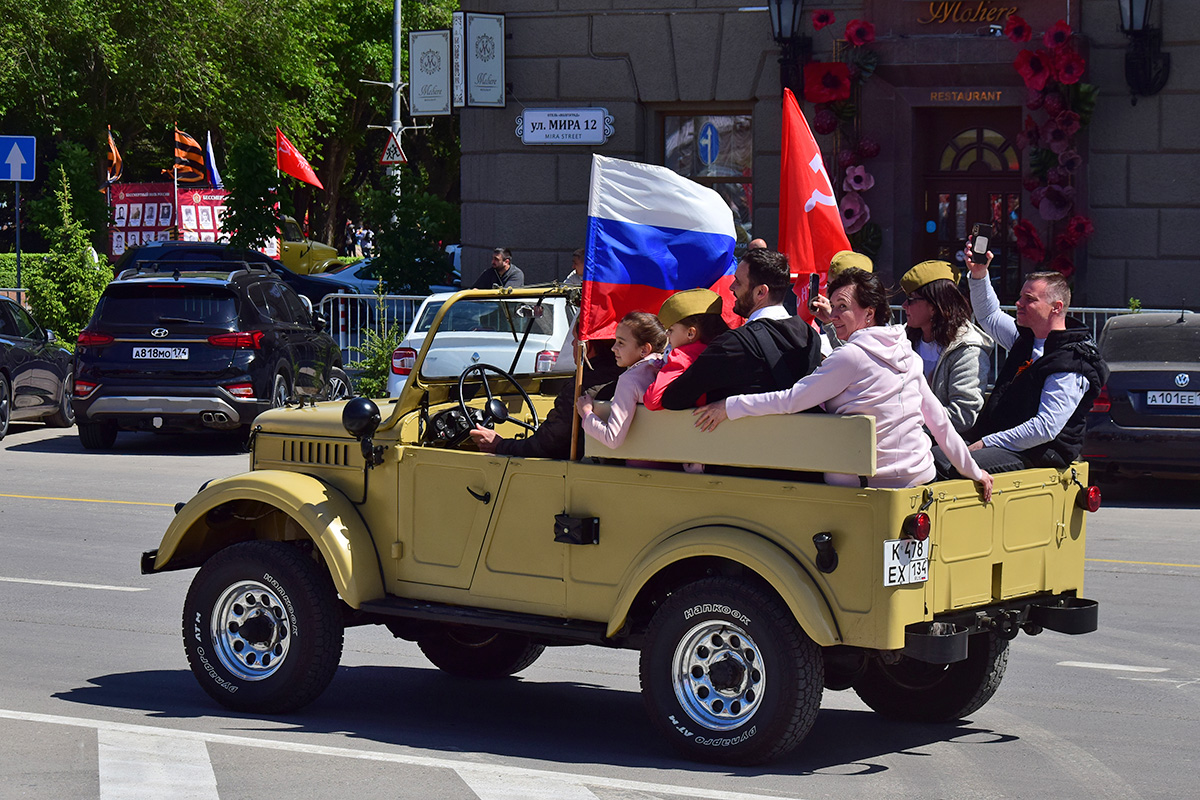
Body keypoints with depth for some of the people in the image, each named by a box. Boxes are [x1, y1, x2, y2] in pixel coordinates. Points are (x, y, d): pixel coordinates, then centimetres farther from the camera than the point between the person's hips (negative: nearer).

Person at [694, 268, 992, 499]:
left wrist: (729, 406, -2)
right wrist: (973, 471, 24)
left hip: (876, 484, -8)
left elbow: (791, 400, -10)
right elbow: (939, 420, 15)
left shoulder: (853, 355, -10)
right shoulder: (907, 356, 12)